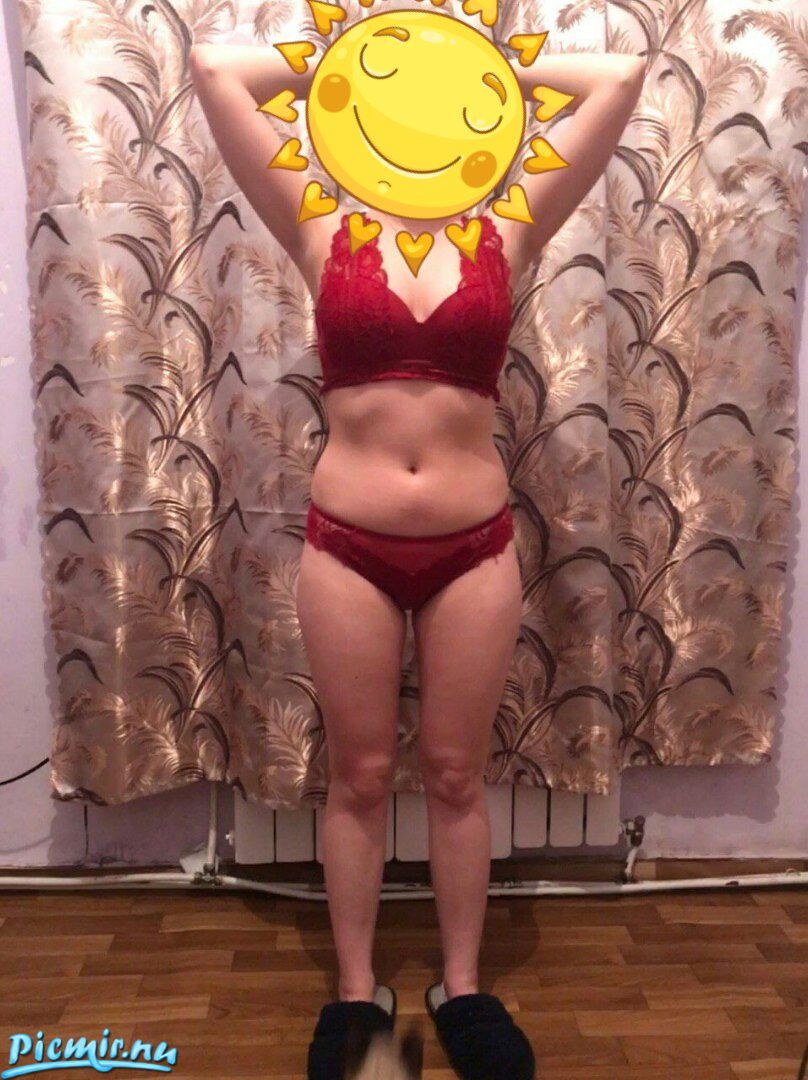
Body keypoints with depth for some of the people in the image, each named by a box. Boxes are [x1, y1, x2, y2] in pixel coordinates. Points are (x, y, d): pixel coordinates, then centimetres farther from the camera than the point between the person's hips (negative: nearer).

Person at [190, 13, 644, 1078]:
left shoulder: (508, 234, 4)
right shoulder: (321, 234, 3)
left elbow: (623, 76, 4)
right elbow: (212, 66, 2)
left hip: (474, 546, 1)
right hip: (347, 544, 0)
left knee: (456, 775, 13)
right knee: (360, 775, 12)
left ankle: (462, 987, 35)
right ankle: (356, 990, 33)